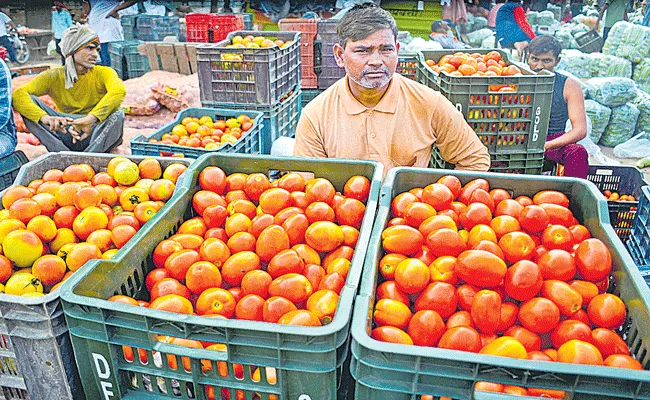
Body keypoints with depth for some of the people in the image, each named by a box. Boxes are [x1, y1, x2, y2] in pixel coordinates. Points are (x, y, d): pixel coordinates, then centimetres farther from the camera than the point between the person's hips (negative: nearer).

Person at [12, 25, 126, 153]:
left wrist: (91, 119, -46)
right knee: (29, 101, -14)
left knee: (117, 115, -31)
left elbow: (119, 90, -30)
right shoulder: (53, 77, 1)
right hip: (66, 137, 2)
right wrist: (44, 117, -36)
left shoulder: (103, 73, -5)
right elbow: (18, 94, -14)